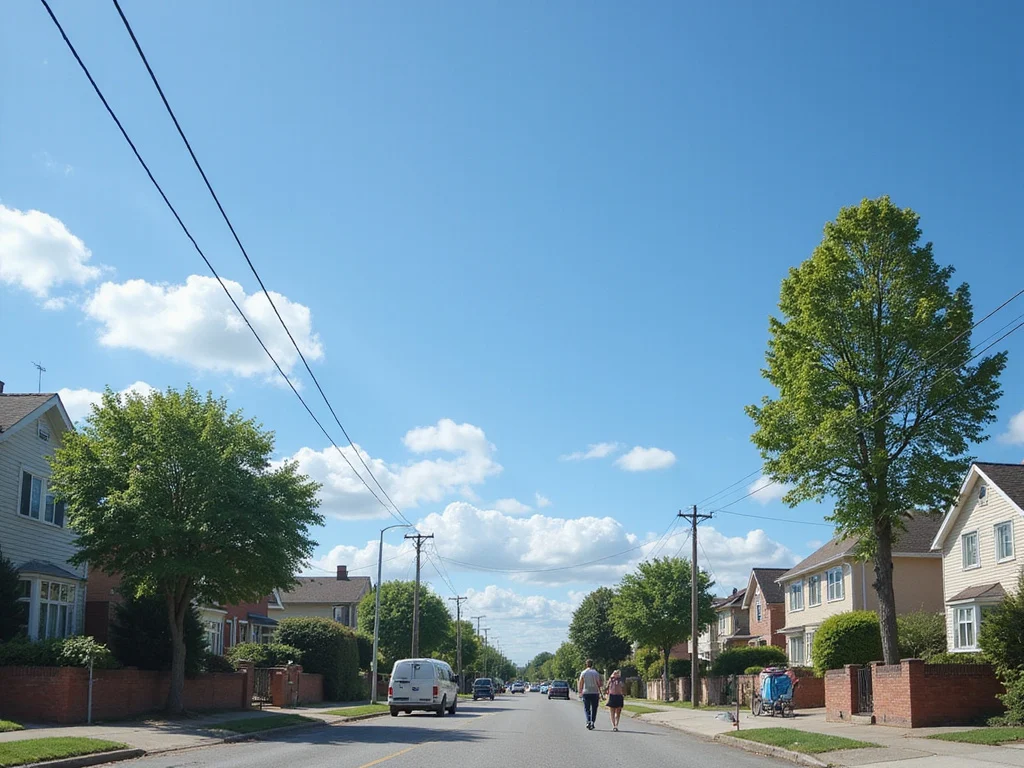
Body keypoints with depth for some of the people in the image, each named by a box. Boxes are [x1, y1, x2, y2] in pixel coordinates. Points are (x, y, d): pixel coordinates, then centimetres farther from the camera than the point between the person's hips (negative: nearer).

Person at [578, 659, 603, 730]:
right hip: (595, 692, 0)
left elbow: (580, 684, 0)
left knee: (586, 708, 3)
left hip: (586, 692, 0)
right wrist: (600, 693, 11)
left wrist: (580, 692, 8)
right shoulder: (596, 673, 0)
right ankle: (592, 722, 4)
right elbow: (599, 684, 0)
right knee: (594, 709, 10)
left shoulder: (583, 673, 0)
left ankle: (588, 721, -17)